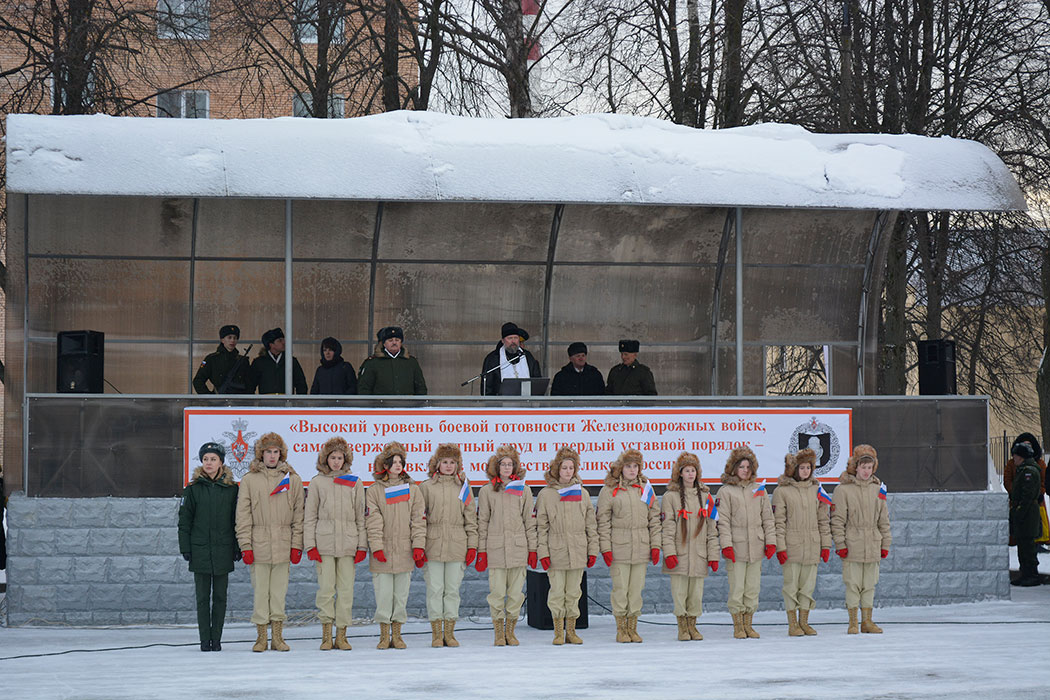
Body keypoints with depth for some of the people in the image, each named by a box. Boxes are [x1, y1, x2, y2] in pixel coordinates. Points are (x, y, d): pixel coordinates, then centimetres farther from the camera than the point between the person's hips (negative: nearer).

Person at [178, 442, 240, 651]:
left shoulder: (231, 489, 3)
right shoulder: (194, 489, 2)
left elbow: (237, 520, 6)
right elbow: (184, 521, 4)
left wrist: (238, 548, 2)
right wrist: (185, 548, -1)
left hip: (223, 551, 0)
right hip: (200, 550, 0)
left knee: (220, 596, 5)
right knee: (203, 597, 3)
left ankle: (216, 639, 12)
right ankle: (205, 640, 7)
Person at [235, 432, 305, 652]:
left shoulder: (293, 480, 8)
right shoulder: (250, 480, 4)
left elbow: (298, 516, 8)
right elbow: (243, 516, 2)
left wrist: (297, 545, 2)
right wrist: (246, 545, -5)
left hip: (283, 547, 1)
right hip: (258, 545, -1)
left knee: (279, 592, 3)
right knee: (260, 591, 0)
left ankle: (277, 637, 10)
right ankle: (261, 637, 7)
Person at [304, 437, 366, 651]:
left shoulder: (355, 482, 11)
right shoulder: (317, 482, 8)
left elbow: (360, 516, 11)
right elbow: (310, 517, 7)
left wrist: (362, 545, 5)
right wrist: (310, 545, -1)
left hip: (348, 543, 1)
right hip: (324, 543, -1)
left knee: (346, 589, 0)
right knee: (326, 588, -5)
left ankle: (341, 635, 5)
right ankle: (326, 635, 0)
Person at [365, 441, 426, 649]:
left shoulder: (412, 490, 9)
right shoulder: (374, 491, 4)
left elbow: (419, 519, 5)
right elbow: (373, 521, -3)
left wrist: (418, 546, -5)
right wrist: (377, 547, -14)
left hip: (405, 552, 2)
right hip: (382, 553, -2)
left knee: (401, 595, 4)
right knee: (383, 595, -2)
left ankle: (397, 635, 12)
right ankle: (384, 635, 6)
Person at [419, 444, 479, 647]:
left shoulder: (463, 488, 10)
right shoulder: (426, 487, 5)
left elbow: (471, 518, 11)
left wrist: (472, 545, 4)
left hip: (457, 546, 2)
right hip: (433, 545, -1)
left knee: (453, 590, 4)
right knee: (435, 589, -1)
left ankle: (449, 633, 10)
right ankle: (436, 634, 4)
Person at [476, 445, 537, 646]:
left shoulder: (523, 490, 10)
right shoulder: (487, 491, 6)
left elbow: (530, 522, 11)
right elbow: (482, 522, 6)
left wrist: (532, 549, 6)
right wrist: (481, 551, 0)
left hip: (518, 547, 1)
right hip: (495, 549, -1)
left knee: (516, 592, 2)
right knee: (497, 592, -3)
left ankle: (510, 631, 12)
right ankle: (499, 633, 6)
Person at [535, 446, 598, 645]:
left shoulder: (582, 493, 9)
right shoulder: (546, 494, 2)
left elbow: (590, 524, 11)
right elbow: (541, 526, 0)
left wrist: (592, 550, 7)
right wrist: (543, 552, -7)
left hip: (578, 552, 2)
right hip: (556, 552, -2)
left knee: (573, 592, 5)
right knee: (557, 592, -1)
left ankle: (571, 631, 13)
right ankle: (558, 632, 7)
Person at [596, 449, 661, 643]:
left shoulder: (646, 488, 10)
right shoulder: (609, 491, 0)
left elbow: (654, 519, 12)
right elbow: (603, 522, -1)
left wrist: (655, 545, 5)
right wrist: (605, 548, -8)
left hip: (641, 547, 3)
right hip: (618, 547, -3)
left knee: (636, 589, 6)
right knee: (620, 588, -2)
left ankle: (633, 628, 14)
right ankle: (621, 629, 8)